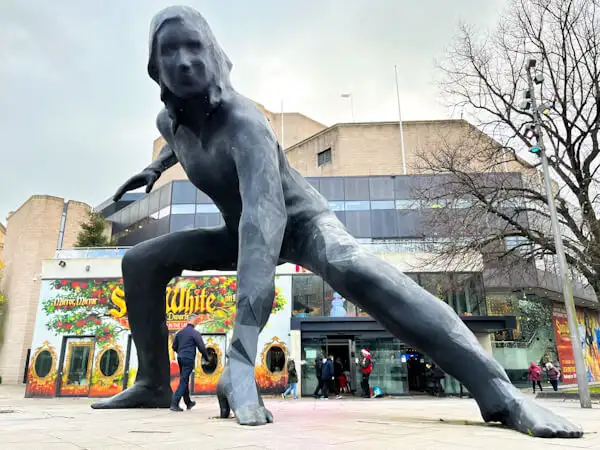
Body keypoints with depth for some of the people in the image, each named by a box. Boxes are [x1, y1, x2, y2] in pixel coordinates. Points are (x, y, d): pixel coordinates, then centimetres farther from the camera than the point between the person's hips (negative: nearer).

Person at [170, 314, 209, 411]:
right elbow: (201, 347, -10)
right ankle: (174, 403, -11)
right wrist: (206, 358, 5)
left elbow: (174, 347, 17)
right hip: (189, 359, -7)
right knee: (183, 381, -5)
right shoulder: (195, 333, -10)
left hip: (180, 358, 7)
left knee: (184, 380, 17)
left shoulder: (180, 332, 9)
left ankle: (188, 402, 30)